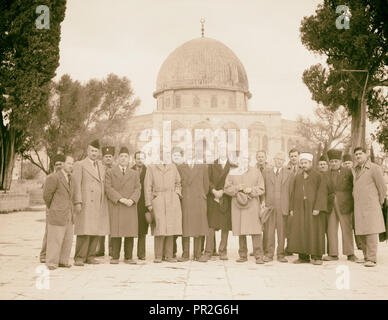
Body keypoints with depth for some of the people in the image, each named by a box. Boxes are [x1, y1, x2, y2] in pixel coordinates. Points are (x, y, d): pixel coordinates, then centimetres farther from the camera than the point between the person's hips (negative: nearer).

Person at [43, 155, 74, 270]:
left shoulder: (70, 177, 13)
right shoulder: (54, 177, -12)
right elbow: (47, 195, -8)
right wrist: (51, 208, 6)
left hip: (68, 215, 7)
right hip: (57, 215, -7)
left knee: (68, 239, 8)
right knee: (55, 239, -4)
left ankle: (63, 261, 18)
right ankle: (51, 263, 5)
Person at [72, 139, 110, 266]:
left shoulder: (102, 167, 20)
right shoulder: (79, 165, 3)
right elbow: (76, 185, -5)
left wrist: (106, 203, 13)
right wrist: (77, 202, -14)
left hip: (100, 205, 5)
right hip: (86, 204, -5)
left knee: (96, 232, 2)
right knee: (84, 232, -9)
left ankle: (90, 256, 11)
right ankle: (79, 258, -2)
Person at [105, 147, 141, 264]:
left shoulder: (134, 173, 18)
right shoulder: (110, 172, 10)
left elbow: (138, 189, 8)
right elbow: (108, 188, -1)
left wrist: (132, 199, -11)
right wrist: (120, 199, -13)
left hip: (130, 207, 2)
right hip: (115, 206, -2)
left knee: (130, 232, -2)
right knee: (116, 232, -4)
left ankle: (128, 257, 4)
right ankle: (115, 257, 2)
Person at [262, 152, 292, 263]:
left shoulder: (288, 174, 9)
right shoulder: (266, 172, 10)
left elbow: (291, 191, 6)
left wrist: (290, 207, 0)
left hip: (283, 206, 0)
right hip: (269, 205, 0)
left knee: (282, 231, 2)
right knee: (268, 230, -1)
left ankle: (281, 254, 11)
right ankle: (268, 254, 8)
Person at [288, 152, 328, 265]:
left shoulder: (318, 176, 1)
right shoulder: (297, 177, 14)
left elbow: (322, 192, -6)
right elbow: (292, 193, 14)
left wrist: (317, 208, -15)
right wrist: (291, 208, 5)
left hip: (313, 208, -4)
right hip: (299, 209, 4)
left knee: (314, 231, -2)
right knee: (300, 232, 0)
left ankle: (316, 257, 4)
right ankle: (303, 256, 6)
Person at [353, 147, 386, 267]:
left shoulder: (374, 168, -6)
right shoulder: (356, 170, 16)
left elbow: (382, 187, -4)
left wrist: (379, 204, 4)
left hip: (371, 206, -7)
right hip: (358, 207, 7)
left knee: (371, 232, -9)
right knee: (361, 234, 7)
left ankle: (372, 259, -7)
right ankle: (367, 257, 17)